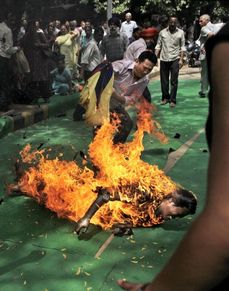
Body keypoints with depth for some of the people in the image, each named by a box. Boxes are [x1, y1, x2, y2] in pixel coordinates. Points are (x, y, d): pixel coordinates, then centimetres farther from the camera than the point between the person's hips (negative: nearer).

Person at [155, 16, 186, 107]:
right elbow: (158, 45, 9)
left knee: (174, 81, -2)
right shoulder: (162, 32, 6)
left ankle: (172, 100, 4)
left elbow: (182, 47, 3)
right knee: (164, 80, 8)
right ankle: (165, 98, 22)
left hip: (175, 59, -2)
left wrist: (181, 59, -4)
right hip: (164, 59, 2)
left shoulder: (180, 32, 3)